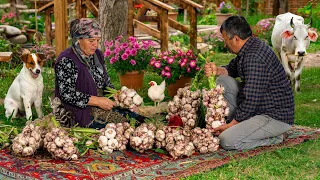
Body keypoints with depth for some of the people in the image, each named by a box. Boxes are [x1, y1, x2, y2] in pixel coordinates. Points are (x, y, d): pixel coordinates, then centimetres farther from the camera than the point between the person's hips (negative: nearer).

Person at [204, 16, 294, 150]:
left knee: (227, 141, -22)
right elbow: (232, 69, 22)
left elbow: (251, 101, -26)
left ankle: (272, 137, -2)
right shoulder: (250, 47, 5)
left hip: (277, 117, -10)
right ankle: (238, 125, 8)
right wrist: (217, 70, -1)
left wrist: (231, 124, -14)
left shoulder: (255, 58, -27)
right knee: (223, 81, 8)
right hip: (261, 107, 10)